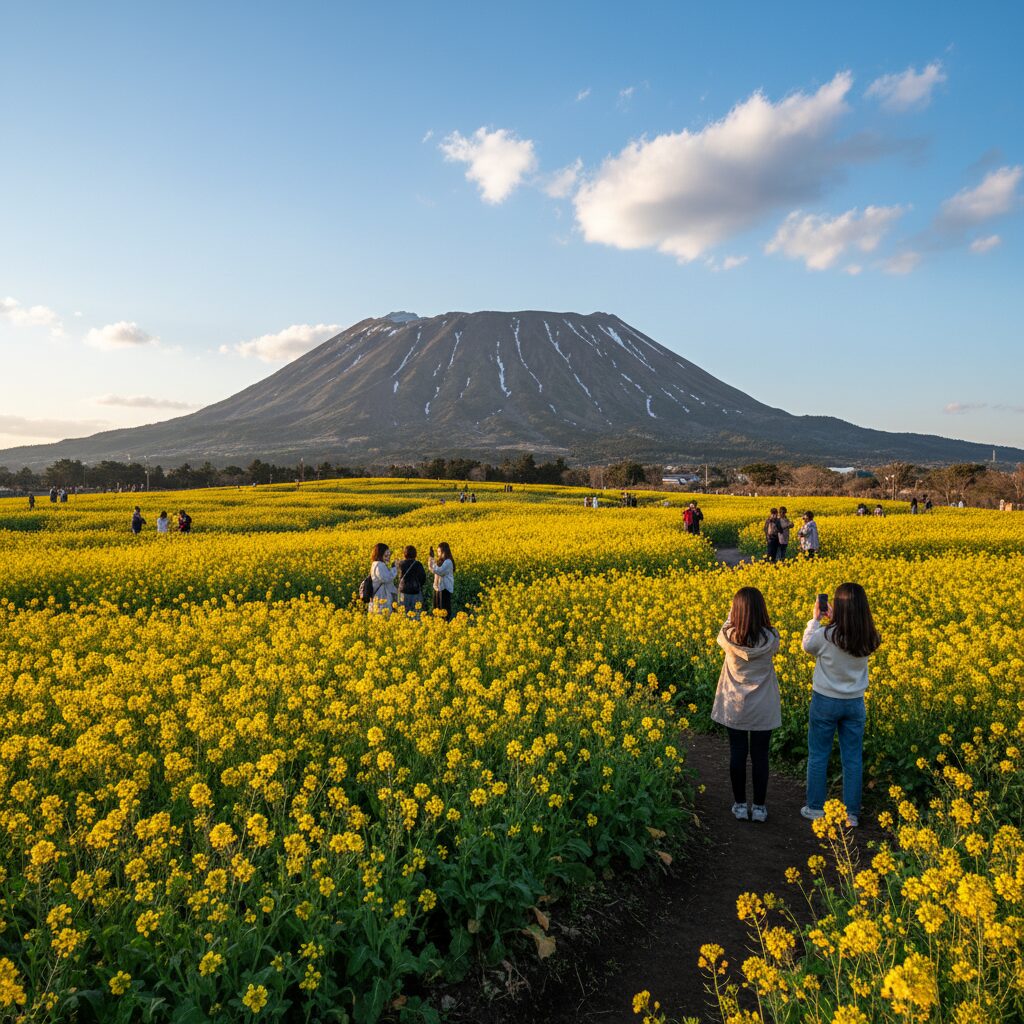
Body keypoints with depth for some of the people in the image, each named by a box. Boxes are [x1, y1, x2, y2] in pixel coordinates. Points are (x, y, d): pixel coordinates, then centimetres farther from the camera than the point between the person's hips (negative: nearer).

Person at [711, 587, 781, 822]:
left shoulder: (729, 636, -17)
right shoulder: (771, 637, -15)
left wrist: (734, 612, 17)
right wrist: (755, 610, 13)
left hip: (734, 707, 0)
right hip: (763, 708, 0)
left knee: (737, 754, 10)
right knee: (760, 755, 10)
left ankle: (740, 805, 19)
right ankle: (759, 807, 18)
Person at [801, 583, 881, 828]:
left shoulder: (826, 635, -23)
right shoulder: (869, 638, -10)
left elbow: (808, 646, -1)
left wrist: (816, 618, 4)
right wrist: (833, 620, 8)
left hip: (825, 701, -3)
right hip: (855, 703, 3)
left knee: (818, 755, 11)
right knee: (853, 758, 12)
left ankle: (815, 808, 21)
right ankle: (851, 814, 18)